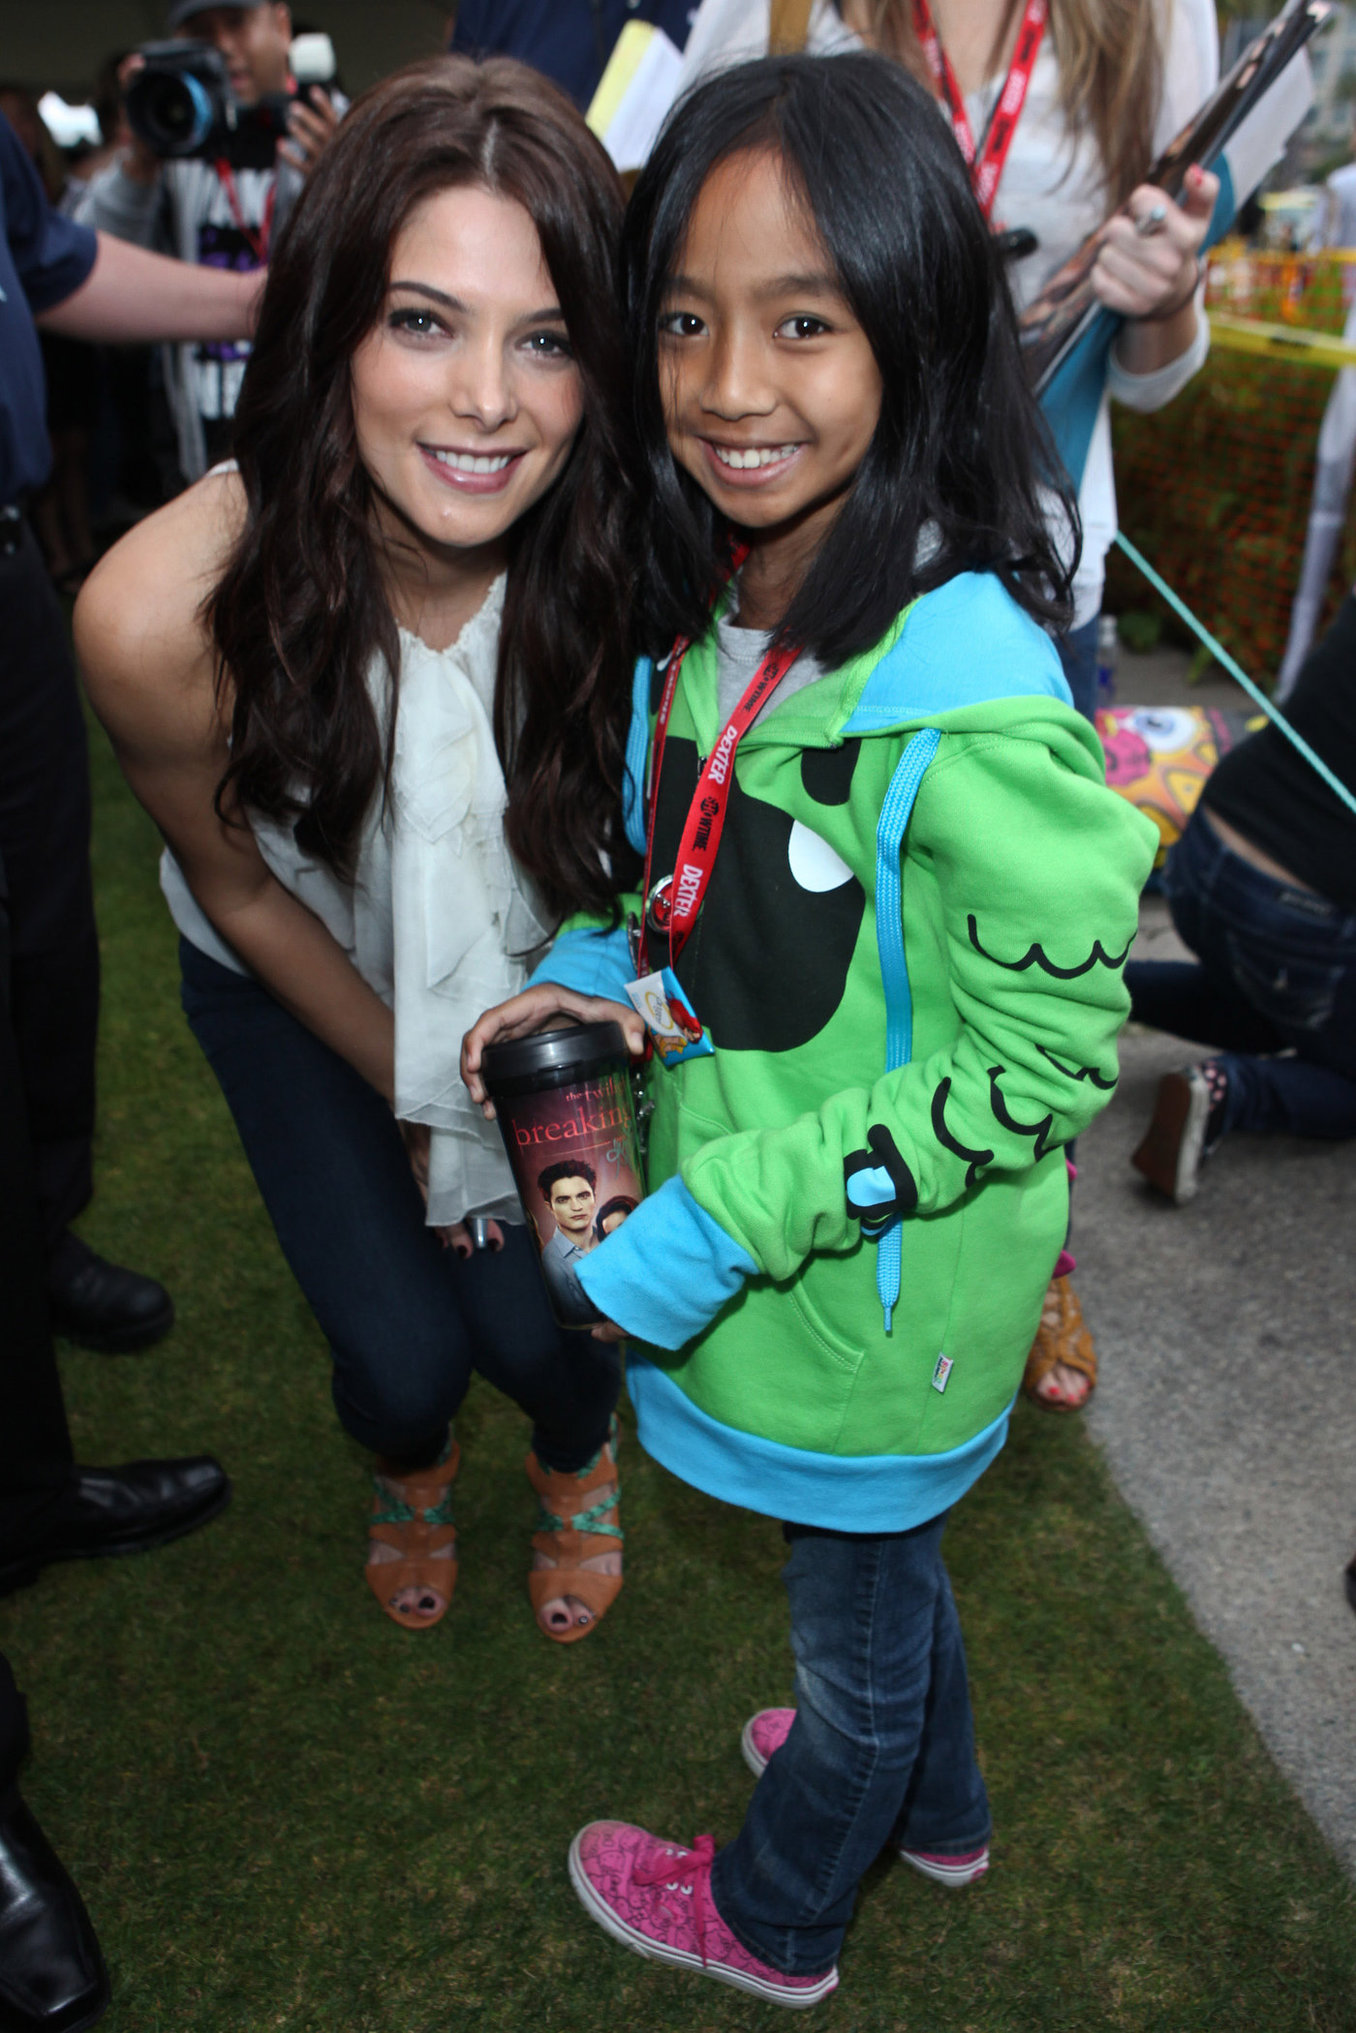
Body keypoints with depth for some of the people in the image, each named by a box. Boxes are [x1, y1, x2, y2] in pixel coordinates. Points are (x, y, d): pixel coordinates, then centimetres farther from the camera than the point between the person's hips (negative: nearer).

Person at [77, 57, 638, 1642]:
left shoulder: (614, 563, -31)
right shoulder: (162, 614, -34)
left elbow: (606, 833, -11)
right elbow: (245, 894, -14)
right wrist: (421, 1100, -4)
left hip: (529, 973, 1)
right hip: (299, 983, 0)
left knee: (530, 1319, -4)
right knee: (404, 1347, -3)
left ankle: (579, 1459, 39)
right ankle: (411, 1469, 40)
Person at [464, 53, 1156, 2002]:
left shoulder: (970, 710, -32)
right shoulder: (716, 609, -6)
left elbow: (1040, 1065, -25)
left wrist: (723, 1221, -24)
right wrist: (602, 976, -9)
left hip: (881, 1279, -7)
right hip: (749, 1225, 7)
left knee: (855, 1606, 22)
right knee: (881, 1558, 31)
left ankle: (776, 1917, 51)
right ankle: (934, 1804, 62)